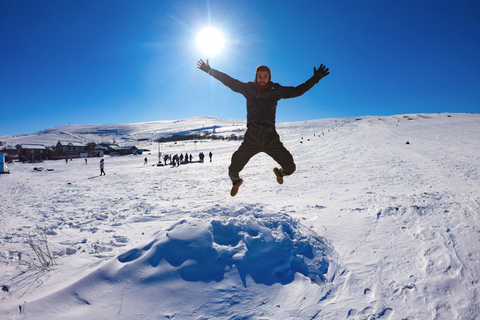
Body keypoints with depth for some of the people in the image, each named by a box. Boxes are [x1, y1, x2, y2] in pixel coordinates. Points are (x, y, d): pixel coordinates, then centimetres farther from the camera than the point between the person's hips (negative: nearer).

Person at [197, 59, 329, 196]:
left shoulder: (276, 90, 9)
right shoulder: (248, 88, 7)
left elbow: (298, 90, 15)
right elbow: (229, 81, 10)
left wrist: (315, 78, 13)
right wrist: (209, 70, 8)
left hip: (271, 137, 1)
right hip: (251, 137, -1)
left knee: (290, 168, 0)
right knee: (233, 170, -3)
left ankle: (279, 172, 41)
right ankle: (236, 181, 37)